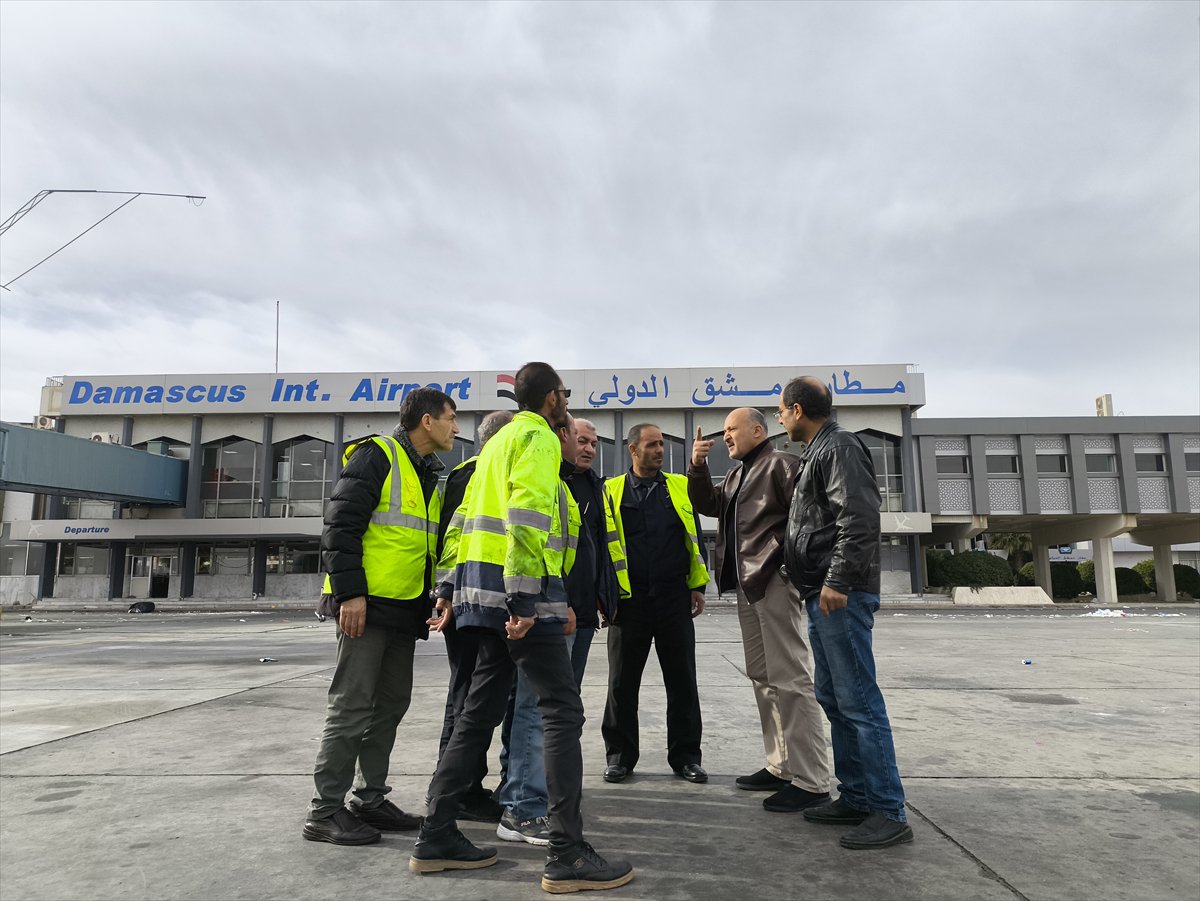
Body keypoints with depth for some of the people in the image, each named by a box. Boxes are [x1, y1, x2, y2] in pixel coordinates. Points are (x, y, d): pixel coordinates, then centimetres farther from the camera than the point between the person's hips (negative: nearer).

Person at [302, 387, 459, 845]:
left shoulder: (430, 476, 17)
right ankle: (325, 810, 9)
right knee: (352, 706, -3)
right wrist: (350, 592, -20)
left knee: (390, 705, 13)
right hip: (367, 605, -9)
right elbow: (340, 524, -15)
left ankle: (370, 800, 25)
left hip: (405, 610, 9)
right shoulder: (376, 456, -9)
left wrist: (432, 601, 18)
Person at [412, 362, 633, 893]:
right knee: (562, 711, -6)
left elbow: (467, 516, 21)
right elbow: (527, 517, -20)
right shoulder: (538, 437, -6)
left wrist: (454, 588, 21)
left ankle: (436, 836, 20)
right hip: (519, 592, -10)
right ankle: (567, 855, -3)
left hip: (481, 584, 10)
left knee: (480, 711, 14)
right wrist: (524, 598, -24)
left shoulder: (499, 441, 23)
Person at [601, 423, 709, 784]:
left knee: (682, 680, 7)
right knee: (623, 682, 8)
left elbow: (695, 537, 11)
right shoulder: (611, 491, 5)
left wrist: (698, 585, 5)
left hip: (674, 598, 1)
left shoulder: (680, 487, 9)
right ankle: (620, 755, 21)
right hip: (628, 601, -1)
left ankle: (685, 756, 20)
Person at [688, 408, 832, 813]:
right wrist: (698, 467, 5)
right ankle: (781, 767, 23)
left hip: (774, 582, -10)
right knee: (762, 677, 13)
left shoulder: (781, 464, -6)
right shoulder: (737, 475, 23)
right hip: (746, 585, 10)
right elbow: (708, 505, 18)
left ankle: (810, 782, -2)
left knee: (790, 679, -8)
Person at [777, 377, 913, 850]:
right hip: (823, 595, 11)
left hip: (840, 596, -11)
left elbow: (859, 518, -21)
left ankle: (889, 812, 2)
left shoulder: (839, 447, -10)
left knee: (858, 701, -6)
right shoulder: (817, 452, 20)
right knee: (834, 699, 14)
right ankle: (855, 797, 23)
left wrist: (838, 581, -24)